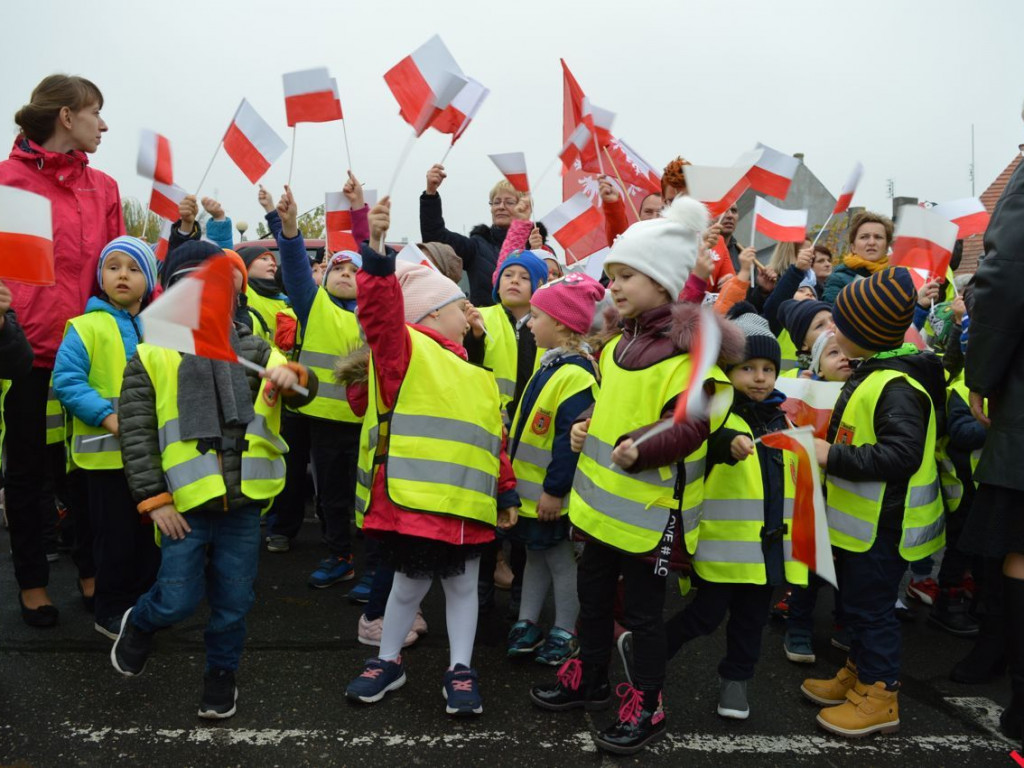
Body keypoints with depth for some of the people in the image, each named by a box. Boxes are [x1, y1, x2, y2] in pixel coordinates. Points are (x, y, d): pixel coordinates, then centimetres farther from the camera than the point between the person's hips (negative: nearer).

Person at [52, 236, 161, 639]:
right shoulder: (86, 327, -8)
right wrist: (107, 416, -24)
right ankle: (111, 612, 21)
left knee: (152, 531, 15)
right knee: (116, 536, 4)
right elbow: (66, 380, -15)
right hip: (107, 451, -5)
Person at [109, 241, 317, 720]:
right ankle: (138, 624, 37)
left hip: (244, 502, 2)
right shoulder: (152, 357, 2)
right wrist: (154, 500, -7)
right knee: (179, 601, 3)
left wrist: (292, 375, -23)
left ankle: (221, 675, 34)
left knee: (233, 602, 10)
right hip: (185, 504, -2)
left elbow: (304, 390, 1)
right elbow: (136, 435, -1)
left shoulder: (253, 351, 9)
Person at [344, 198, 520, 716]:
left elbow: (494, 440, 21)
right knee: (410, 584, 8)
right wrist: (377, 252, -34)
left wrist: (506, 493, 20)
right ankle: (389, 662, 31)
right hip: (413, 498, -6)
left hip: (468, 504, 6)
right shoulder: (406, 349, -3)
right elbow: (380, 309, -22)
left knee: (463, 584, 14)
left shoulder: (477, 377, 18)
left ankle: (459, 670, 30)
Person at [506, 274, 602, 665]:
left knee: (562, 562, 7)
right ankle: (527, 623, 32)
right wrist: (516, 475, 17)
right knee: (535, 555, 19)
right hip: (531, 488, 9)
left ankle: (564, 633, 22)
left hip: (554, 495, -9)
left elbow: (572, 439, -26)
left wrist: (555, 489, -23)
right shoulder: (551, 364, 8)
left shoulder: (575, 374, -23)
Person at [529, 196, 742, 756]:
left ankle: (646, 707, 28)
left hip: (650, 505, -8)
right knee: (592, 593, 22)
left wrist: (641, 451, -39)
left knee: (642, 609, 8)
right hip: (604, 498, 9)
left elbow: (692, 427, -26)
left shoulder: (686, 350, -20)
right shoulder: (618, 343, 7)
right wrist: (587, 426, 5)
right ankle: (589, 680, 43)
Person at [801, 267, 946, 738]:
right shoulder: (874, 372, 9)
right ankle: (859, 674, 36)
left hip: (883, 525, -10)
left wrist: (834, 457, -29)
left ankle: (879, 697, 17)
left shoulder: (895, 386, -24)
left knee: (870, 606, 2)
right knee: (859, 601, 21)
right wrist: (830, 445, 12)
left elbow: (901, 455, -32)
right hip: (863, 518, 10)